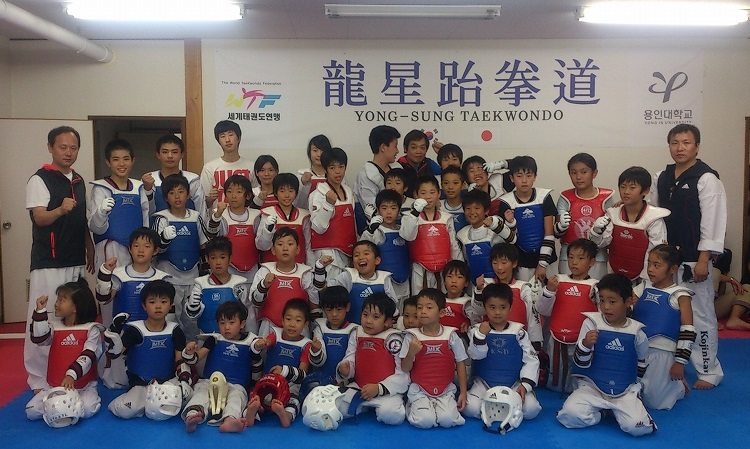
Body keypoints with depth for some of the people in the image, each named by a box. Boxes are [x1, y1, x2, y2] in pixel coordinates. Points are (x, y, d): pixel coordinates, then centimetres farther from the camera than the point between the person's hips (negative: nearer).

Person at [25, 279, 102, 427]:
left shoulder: (91, 329, -7)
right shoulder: (54, 327, 6)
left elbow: (88, 357, -16)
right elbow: (39, 338, -14)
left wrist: (72, 375, -31)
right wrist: (40, 311, -19)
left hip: (83, 386, -3)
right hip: (54, 386, 3)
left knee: (88, 409, -28)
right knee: (31, 411, -14)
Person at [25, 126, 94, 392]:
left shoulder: (79, 181, 13)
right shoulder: (39, 179, -7)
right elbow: (39, 218, -18)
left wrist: (90, 250, 18)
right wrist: (61, 209, -36)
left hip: (76, 262, 7)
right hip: (48, 264, -7)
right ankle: (38, 381, 7)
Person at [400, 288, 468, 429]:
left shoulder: (450, 335, -4)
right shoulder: (412, 336, -6)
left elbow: (460, 364, 4)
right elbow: (405, 369, -3)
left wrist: (463, 392, 2)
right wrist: (411, 353, -22)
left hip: (445, 390, 1)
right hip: (419, 390, -1)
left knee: (447, 420, -22)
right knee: (424, 421, -22)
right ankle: (412, 406, 11)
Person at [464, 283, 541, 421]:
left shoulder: (518, 331, 1)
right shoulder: (477, 330, 1)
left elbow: (532, 360, 0)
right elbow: (476, 355, -11)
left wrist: (525, 385, -11)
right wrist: (481, 335, -26)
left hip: (514, 384, 0)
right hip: (484, 383, 0)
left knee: (531, 409, -25)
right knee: (471, 408, -26)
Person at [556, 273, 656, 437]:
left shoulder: (636, 331, -2)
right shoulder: (591, 323, -7)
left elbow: (642, 361, 18)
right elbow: (581, 363, -7)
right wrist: (585, 344, -26)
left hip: (626, 391, 1)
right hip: (593, 386, -1)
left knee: (638, 427, -25)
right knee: (571, 414, -27)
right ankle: (600, 412, 5)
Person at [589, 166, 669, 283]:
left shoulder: (654, 219, -12)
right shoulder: (612, 214, -2)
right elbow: (601, 243, -4)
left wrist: (645, 281, -10)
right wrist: (597, 231, -25)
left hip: (642, 278, -3)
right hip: (615, 276, 3)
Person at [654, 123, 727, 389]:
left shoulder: (707, 179, -10)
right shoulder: (662, 178, 9)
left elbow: (713, 223, -14)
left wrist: (703, 261, -16)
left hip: (693, 260, -6)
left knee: (700, 315, 1)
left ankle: (709, 371, 16)